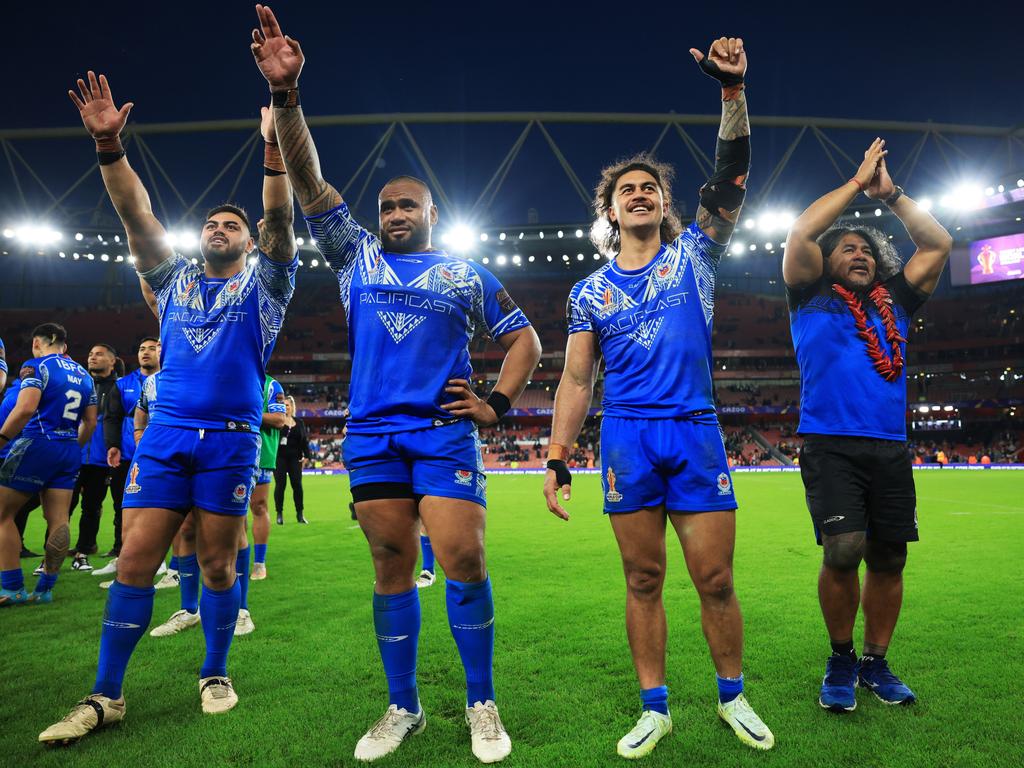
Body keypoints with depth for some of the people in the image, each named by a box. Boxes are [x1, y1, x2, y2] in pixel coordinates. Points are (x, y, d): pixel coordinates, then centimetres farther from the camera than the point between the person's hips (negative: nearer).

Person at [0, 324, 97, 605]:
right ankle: (45, 589, 12)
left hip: (37, 445, -6)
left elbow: (26, 408, -21)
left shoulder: (36, 367, -6)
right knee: (59, 520, 5)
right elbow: (90, 423, 17)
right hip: (69, 452, 7)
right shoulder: (83, 374, 15)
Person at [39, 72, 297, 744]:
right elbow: (136, 213, 5)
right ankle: (106, 696, 11)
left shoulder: (263, 283, 8)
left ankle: (216, 674, 21)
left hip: (232, 440, -3)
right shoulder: (175, 278, 16)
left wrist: (275, 150, -19)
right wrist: (109, 144, -8)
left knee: (218, 564, 4)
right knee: (135, 561, 0)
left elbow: (279, 220, -7)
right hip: (164, 435, 3)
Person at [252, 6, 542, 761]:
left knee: (463, 561, -8)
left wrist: (498, 404, 2)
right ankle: (403, 707, 21)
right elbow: (309, 182, 3)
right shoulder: (356, 254, 13)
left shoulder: (468, 274, 10)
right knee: (392, 569, 6)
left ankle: (482, 705, 10)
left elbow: (525, 339, 14)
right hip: (372, 434, 2)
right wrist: (285, 95, -9)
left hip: (446, 432, -2)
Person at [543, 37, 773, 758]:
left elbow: (731, 177, -3)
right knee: (643, 581, 6)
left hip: (697, 433, 0)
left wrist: (733, 88, -14)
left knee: (716, 580, 4)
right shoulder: (590, 291, 10)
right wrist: (556, 459, 2)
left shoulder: (694, 254, 9)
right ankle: (655, 708, 21)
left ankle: (733, 698, 26)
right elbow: (576, 380, 8)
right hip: (627, 436, 1)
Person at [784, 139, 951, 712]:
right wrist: (858, 182, 6)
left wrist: (891, 194, 15)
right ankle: (842, 660, 6)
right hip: (831, 445, -4)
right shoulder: (812, 297, 9)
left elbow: (939, 245, 17)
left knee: (889, 557, 5)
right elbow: (800, 233, -3)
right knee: (844, 550, -16)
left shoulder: (894, 301, 20)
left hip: (890, 449, 5)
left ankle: (876, 663, 22)